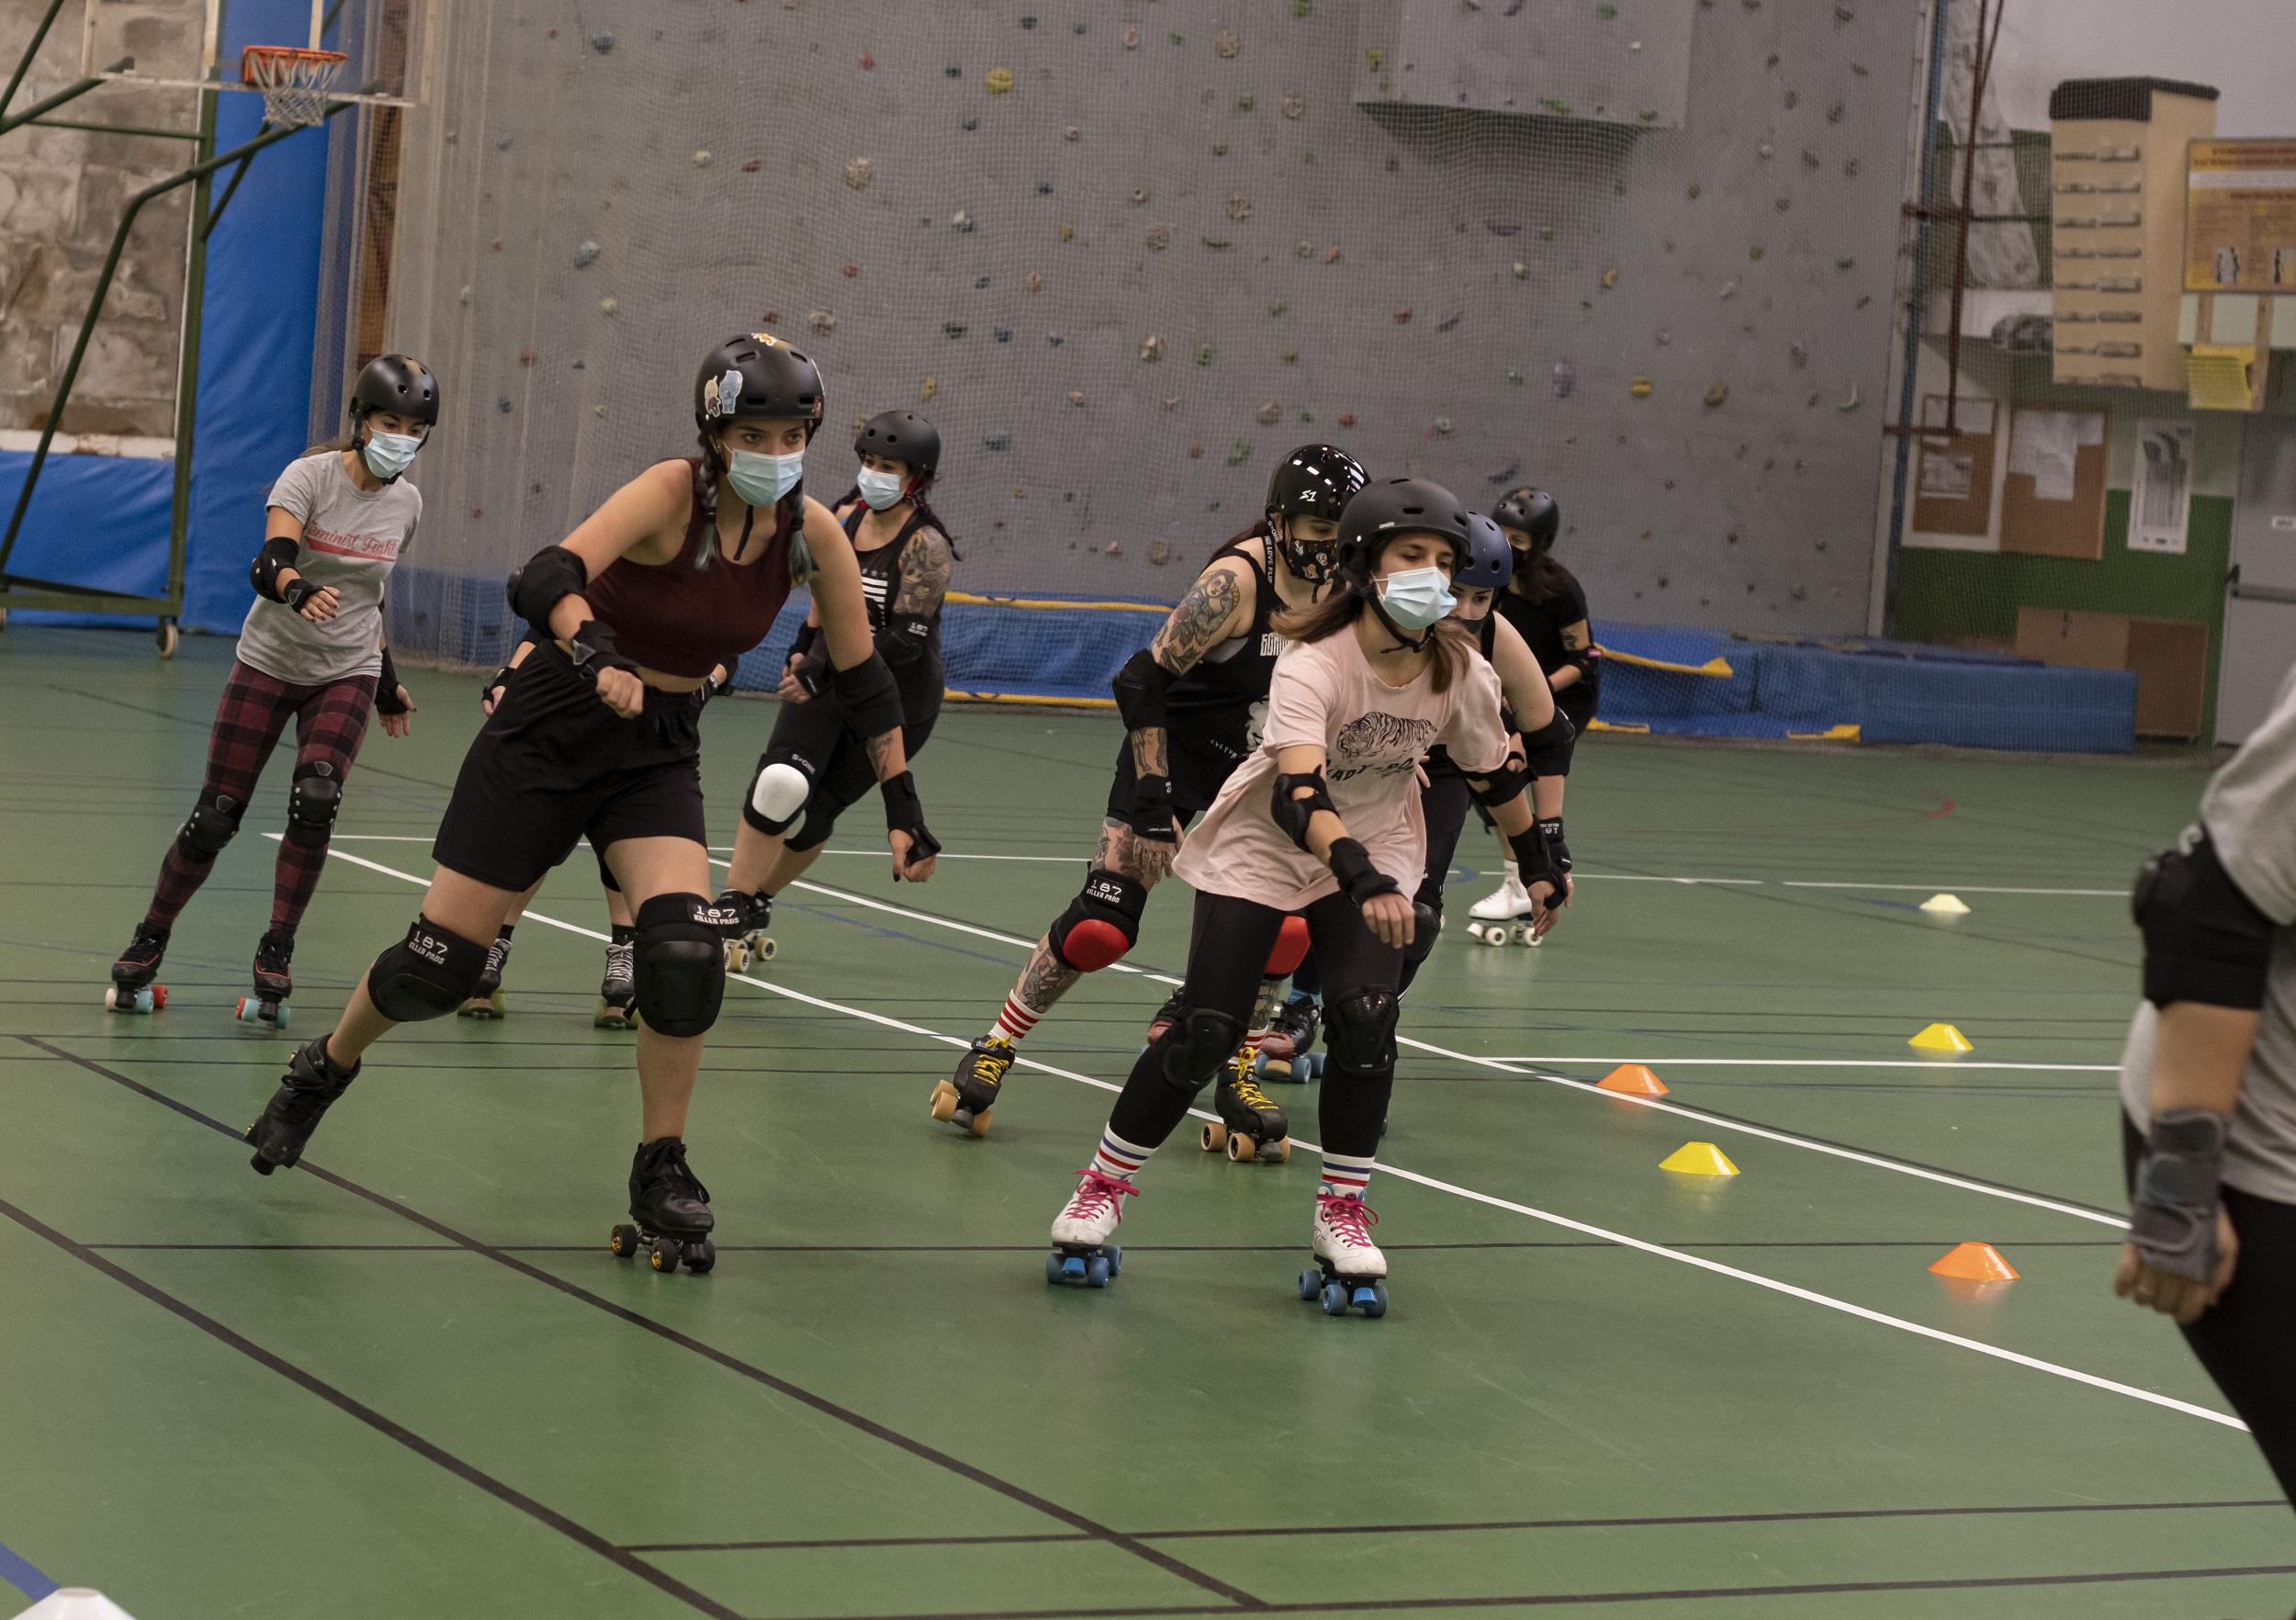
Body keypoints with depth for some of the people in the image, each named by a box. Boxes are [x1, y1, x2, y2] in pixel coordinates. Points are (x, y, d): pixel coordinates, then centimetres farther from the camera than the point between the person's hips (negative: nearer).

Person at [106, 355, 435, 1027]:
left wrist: (386, 681, 22)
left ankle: (274, 962, -10)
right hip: (270, 663, -3)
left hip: (345, 675, 3)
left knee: (315, 803, -21)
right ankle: (146, 947, 18)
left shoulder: (406, 503, 0)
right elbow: (270, 561, -33)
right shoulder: (310, 476, -16)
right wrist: (301, 591, -55)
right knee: (215, 816, -3)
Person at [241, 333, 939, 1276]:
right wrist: (595, 654, -58)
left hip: (658, 750, 3)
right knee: (440, 962, 2)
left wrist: (902, 805, 1)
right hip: (551, 732, -3)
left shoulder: (812, 535, -9)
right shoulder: (672, 494, -23)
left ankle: (660, 1172, -1)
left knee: (685, 950, -20)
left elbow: (861, 676, 3)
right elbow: (547, 579, -38)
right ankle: (325, 1072, 33)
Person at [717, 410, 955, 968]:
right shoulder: (846, 516, -1)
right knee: (780, 783, -20)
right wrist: (803, 648, 21)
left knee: (818, 811, 3)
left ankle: (755, 904, 26)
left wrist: (822, 671, -29)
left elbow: (906, 640, -26)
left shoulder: (925, 546, -20)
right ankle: (731, 914, -15)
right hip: (828, 677, 4)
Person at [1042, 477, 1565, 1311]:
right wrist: (1361, 877, -60)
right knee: (1204, 1034, -10)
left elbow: (1495, 775, 4)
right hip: (1261, 847, -3)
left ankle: (1342, 1214, -1)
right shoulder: (1312, 664, -31)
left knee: (1365, 1023, -18)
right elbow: (1298, 792, -45)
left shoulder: (1462, 674, -16)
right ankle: (1101, 1188, 11)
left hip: (1374, 857, 3)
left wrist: (1538, 865, 14)